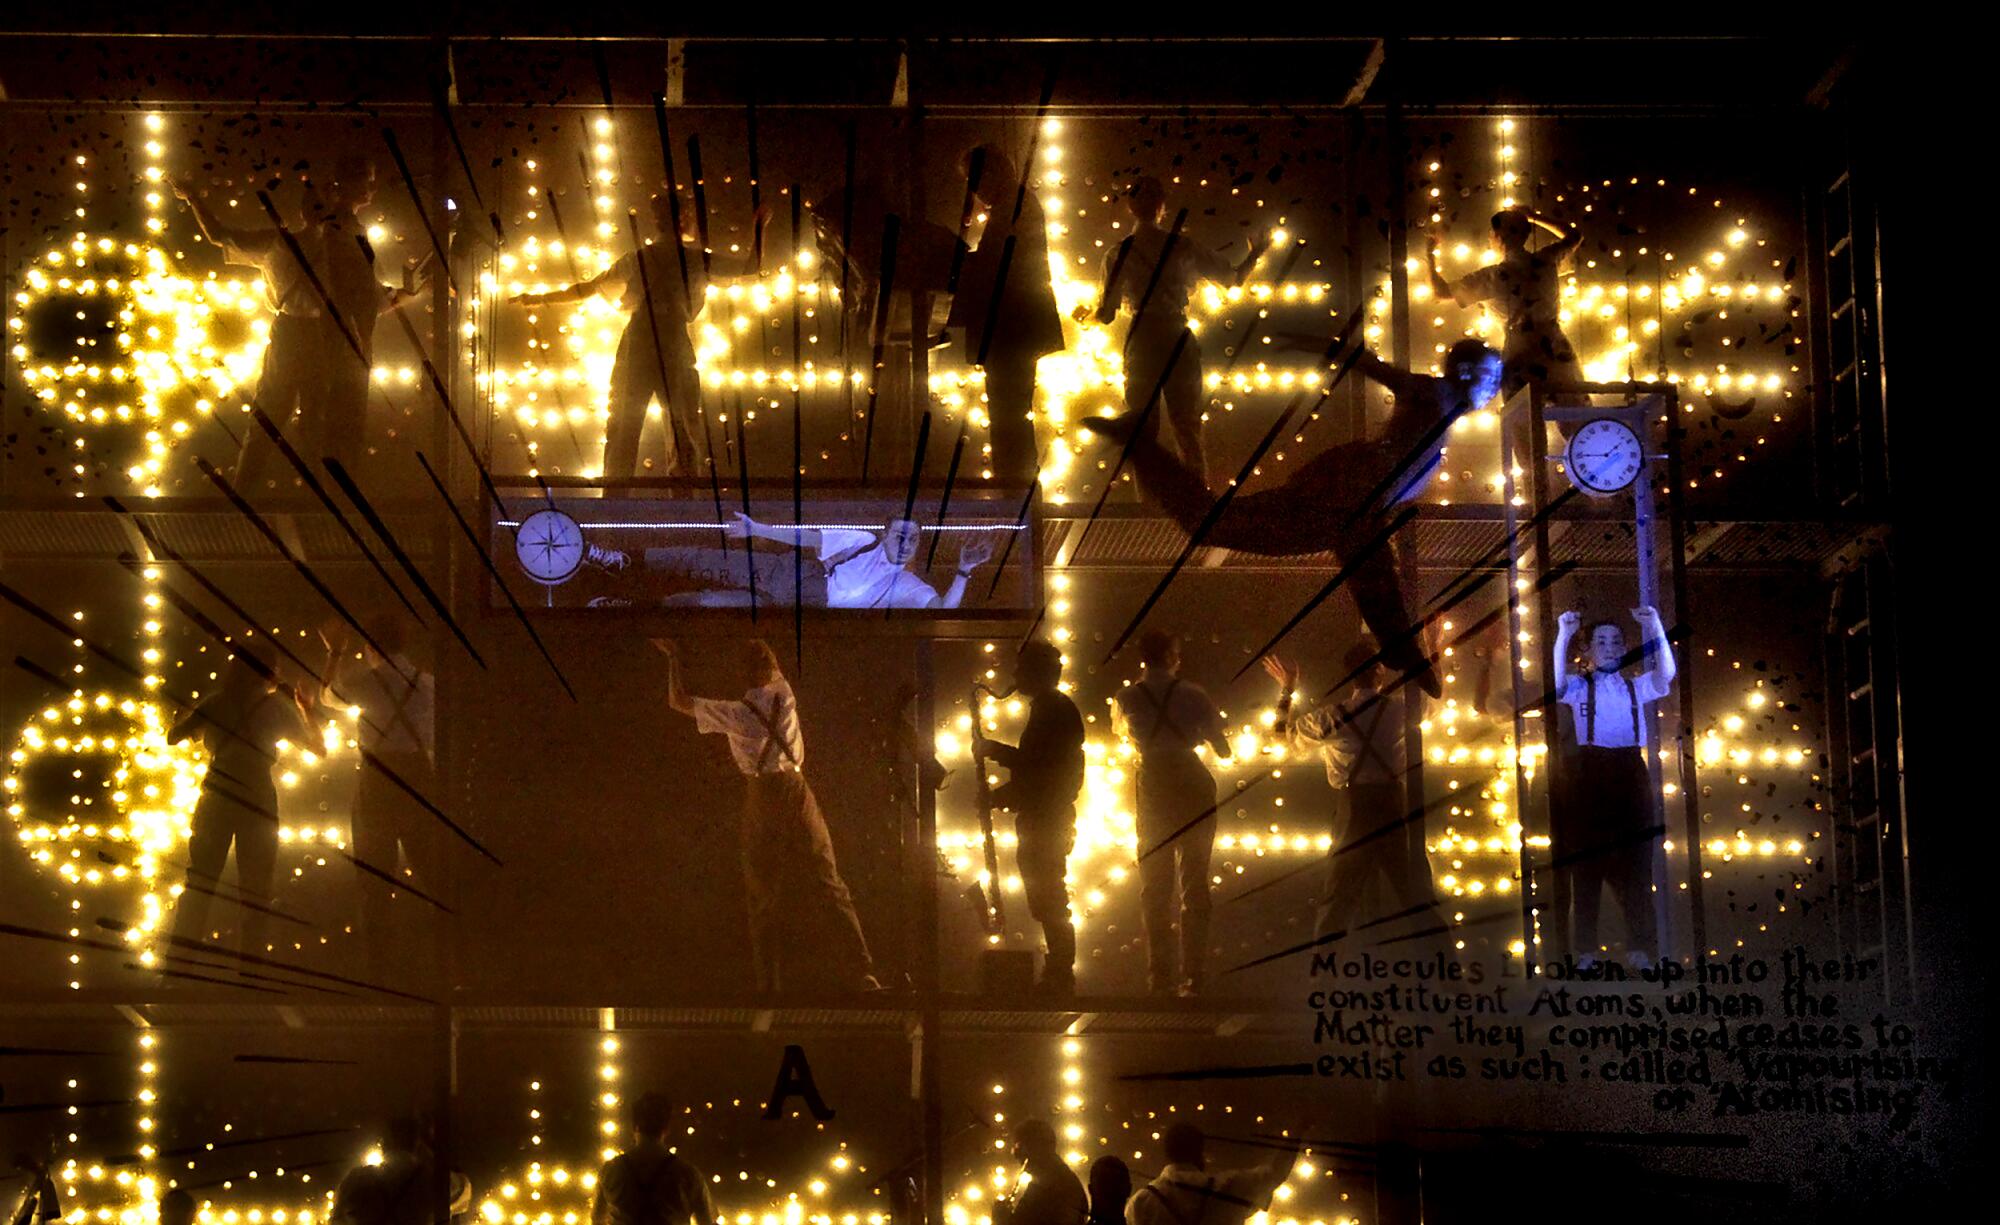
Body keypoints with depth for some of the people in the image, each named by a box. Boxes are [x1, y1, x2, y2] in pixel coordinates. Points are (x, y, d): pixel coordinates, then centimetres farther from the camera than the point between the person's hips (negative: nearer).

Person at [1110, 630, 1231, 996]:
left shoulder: (1127, 698, 0)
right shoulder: (1193, 694, -4)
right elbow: (1223, 748, 0)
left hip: (1153, 790, 1)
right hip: (1194, 787, -1)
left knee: (1155, 886, 9)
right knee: (1194, 884, 7)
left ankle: (1160, 976, 4)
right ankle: (1192, 976, 3)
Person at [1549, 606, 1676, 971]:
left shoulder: (1637, 686, 13)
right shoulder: (1578, 686, 9)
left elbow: (1666, 675, -6)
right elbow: (1555, 683, -13)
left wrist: (1656, 629, -17)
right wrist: (1563, 635, -22)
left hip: (1631, 773, 2)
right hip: (1589, 773, -2)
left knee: (1635, 860, 1)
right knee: (1586, 860, -2)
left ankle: (1639, 949, 5)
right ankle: (1585, 950, -1)